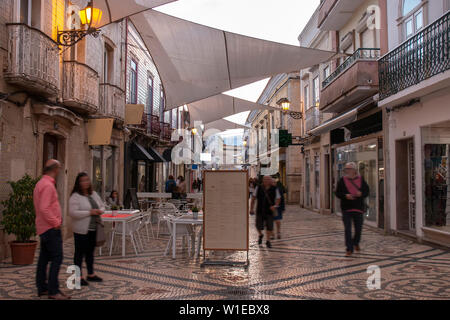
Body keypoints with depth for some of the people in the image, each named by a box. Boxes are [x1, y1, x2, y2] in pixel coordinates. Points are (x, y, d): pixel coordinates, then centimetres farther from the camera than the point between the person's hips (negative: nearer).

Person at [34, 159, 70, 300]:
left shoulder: (41, 183, 15)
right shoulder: (48, 185, -17)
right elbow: (44, 209, -25)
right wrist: (55, 222, -16)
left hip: (44, 227, 10)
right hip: (51, 228, -10)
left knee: (44, 258, 14)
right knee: (57, 258, -8)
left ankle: (42, 288, 21)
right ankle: (53, 291, -6)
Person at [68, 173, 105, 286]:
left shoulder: (94, 194, 11)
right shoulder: (75, 196, -12)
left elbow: (102, 205, 20)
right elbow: (72, 213, -21)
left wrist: (100, 211, -3)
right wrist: (89, 213, -22)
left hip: (94, 229, 7)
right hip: (81, 230, -7)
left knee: (90, 251, 16)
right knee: (80, 252, 2)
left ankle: (91, 274, 27)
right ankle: (79, 276, 11)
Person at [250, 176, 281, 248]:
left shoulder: (274, 189, -7)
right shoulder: (258, 188, -5)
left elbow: (278, 199, 3)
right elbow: (253, 198, 3)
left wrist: (275, 206, -16)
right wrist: (251, 208, 1)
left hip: (269, 211, -1)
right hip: (260, 211, 1)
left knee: (269, 226, -2)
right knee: (259, 226, 2)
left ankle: (268, 241, 17)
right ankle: (260, 235, 35)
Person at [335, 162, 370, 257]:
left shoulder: (361, 180, 4)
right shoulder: (342, 180, 2)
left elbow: (367, 191, 6)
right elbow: (337, 193, 0)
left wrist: (361, 193, -16)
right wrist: (345, 196, -19)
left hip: (358, 207, 1)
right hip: (346, 208, -1)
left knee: (358, 228, 11)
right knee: (348, 230, -4)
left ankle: (356, 243, 40)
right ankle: (349, 249, 2)